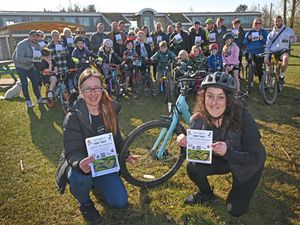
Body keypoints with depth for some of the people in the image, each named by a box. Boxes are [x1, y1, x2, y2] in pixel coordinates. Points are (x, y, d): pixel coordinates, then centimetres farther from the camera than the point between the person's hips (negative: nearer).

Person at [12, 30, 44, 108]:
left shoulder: (37, 45, -6)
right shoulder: (22, 44, -27)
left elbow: (39, 55, 7)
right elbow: (19, 58, -35)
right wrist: (32, 60, -43)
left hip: (30, 66, 6)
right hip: (20, 67, -6)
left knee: (35, 81, 5)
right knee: (25, 84, -5)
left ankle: (39, 98, 16)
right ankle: (28, 101, 6)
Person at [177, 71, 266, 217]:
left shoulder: (242, 117, -33)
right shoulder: (198, 119, -21)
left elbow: (255, 157, -28)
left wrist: (228, 151, -46)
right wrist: (184, 143, -34)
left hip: (249, 164, -3)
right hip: (222, 160, 3)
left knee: (235, 210, -4)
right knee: (192, 168, -21)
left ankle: (242, 186, 27)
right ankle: (207, 194, 11)